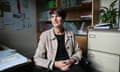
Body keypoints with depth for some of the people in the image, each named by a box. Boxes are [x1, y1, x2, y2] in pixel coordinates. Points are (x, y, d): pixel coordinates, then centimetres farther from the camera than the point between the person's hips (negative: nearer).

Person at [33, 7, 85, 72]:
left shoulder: (70, 34, 7)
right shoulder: (45, 35, -2)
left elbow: (78, 51, 14)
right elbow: (37, 59, -3)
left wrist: (72, 60, -6)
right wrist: (54, 64, -15)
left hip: (71, 65, 3)